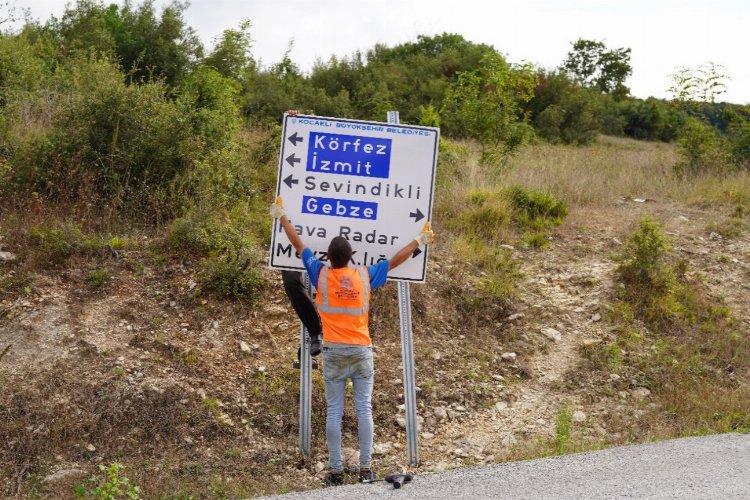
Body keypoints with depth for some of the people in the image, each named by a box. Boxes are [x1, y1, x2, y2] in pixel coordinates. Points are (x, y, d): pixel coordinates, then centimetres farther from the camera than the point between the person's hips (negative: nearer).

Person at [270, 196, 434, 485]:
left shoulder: (321, 275, -1)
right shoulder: (365, 275, 1)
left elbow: (299, 245, 10)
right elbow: (394, 261, 14)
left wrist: (281, 216, 22)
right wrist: (418, 242, 27)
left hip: (334, 351, -1)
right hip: (361, 350, 1)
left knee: (334, 412, 1)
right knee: (364, 410, 2)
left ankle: (336, 470, 1)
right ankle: (366, 469, 2)